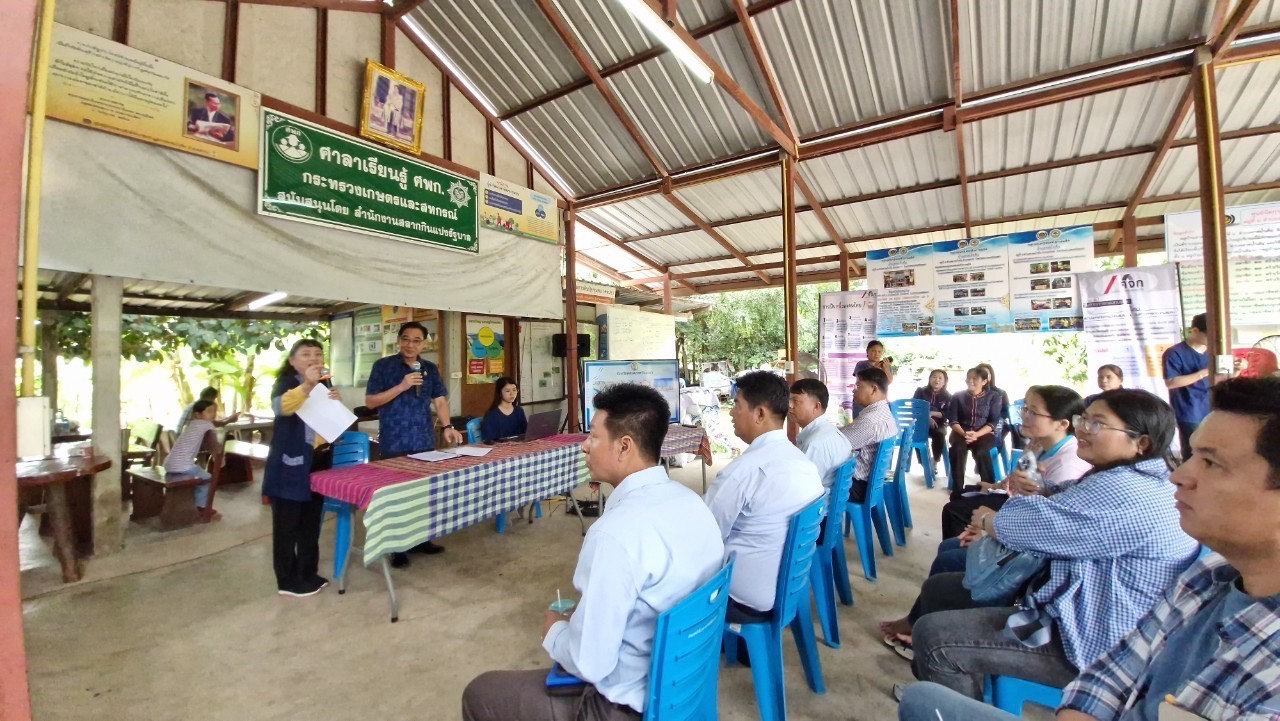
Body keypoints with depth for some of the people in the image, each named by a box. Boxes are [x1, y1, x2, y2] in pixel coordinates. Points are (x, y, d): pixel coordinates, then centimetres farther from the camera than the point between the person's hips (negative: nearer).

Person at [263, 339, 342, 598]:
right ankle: (287, 581, 14)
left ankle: (308, 574, 27)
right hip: (291, 463, -6)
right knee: (287, 524, 3)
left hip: (319, 460, 7)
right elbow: (281, 407, -30)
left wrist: (336, 403, -3)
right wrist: (306, 384, -46)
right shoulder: (286, 382, -8)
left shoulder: (324, 385, 11)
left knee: (311, 522, 15)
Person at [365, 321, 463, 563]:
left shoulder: (430, 368, 9)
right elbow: (370, 401, -6)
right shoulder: (383, 366, -3)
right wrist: (401, 386, -18)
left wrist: (447, 427, -8)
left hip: (425, 442, 4)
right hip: (394, 444, -4)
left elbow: (440, 400, 7)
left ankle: (420, 538, 26)